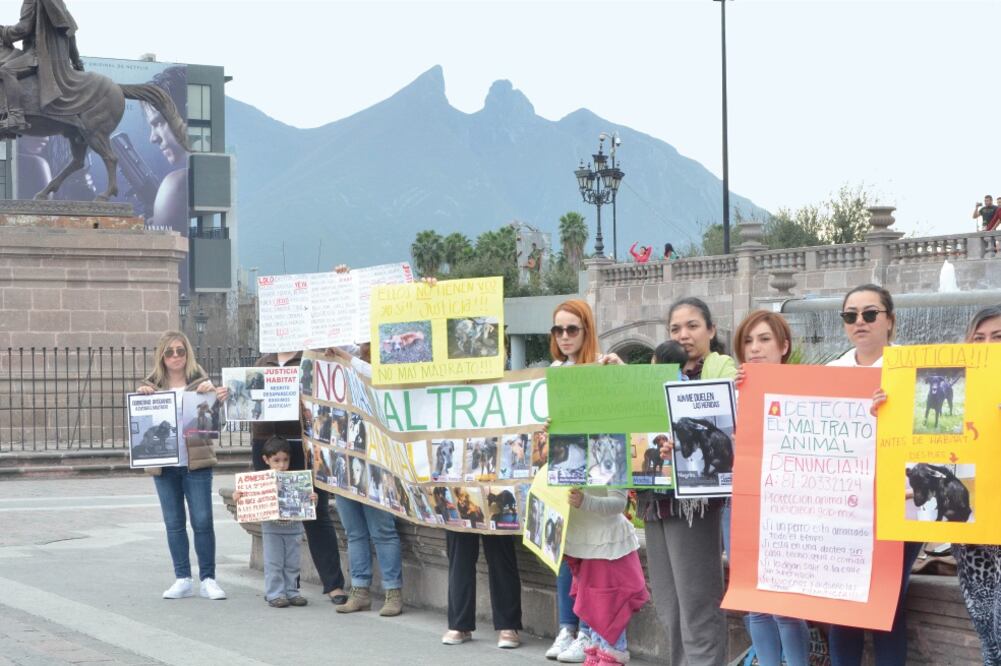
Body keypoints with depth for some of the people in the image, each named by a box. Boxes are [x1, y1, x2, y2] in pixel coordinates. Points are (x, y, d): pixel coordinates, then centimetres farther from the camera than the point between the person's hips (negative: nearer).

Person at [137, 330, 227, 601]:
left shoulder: (201, 383, 3)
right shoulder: (150, 386, 9)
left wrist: (214, 397, -23)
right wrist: (142, 397, -13)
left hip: (196, 463, -2)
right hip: (163, 465, 2)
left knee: (202, 521, -2)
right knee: (174, 523, 7)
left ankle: (208, 579, 4)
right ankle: (182, 579, 14)